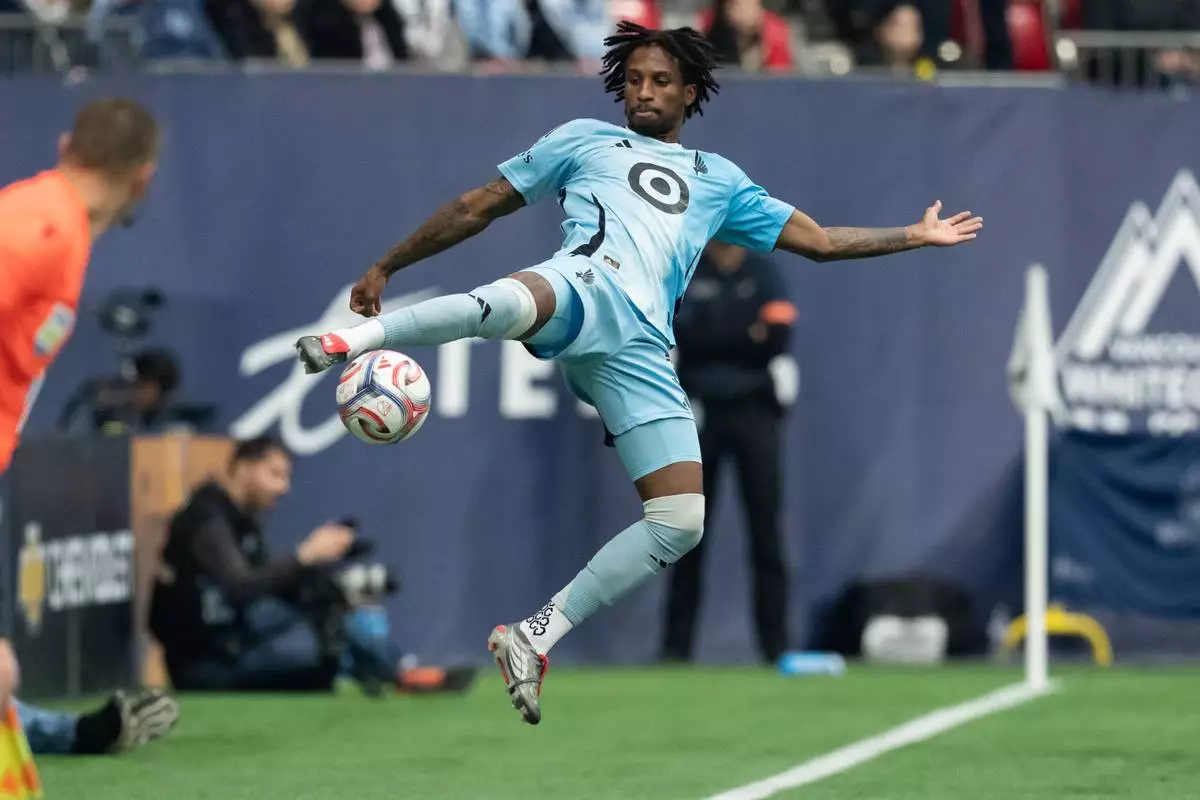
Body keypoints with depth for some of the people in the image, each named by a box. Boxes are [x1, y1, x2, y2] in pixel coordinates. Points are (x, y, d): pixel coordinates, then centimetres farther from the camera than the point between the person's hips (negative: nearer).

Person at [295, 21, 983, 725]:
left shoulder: (720, 180, 34)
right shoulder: (585, 139, 26)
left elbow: (819, 240, 36)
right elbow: (479, 208, 26)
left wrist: (915, 236, 32)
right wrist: (388, 266, 23)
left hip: (642, 348, 4)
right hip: (585, 285, -4)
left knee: (683, 522, -12)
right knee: (508, 304, -45)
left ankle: (536, 639, -5)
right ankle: (354, 340, -40)